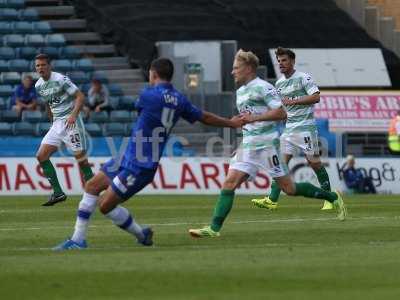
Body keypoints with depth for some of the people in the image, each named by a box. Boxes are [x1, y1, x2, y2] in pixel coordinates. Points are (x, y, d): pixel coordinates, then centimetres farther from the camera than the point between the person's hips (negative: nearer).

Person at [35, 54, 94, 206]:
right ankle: (58, 193, 2)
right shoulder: (38, 86, 9)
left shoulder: (60, 79, -13)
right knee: (41, 156, -2)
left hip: (71, 121, -8)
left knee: (81, 158, -11)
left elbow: (80, 96, -14)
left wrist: (74, 115, -25)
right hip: (57, 124, 8)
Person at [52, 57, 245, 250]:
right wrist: (231, 123, 30)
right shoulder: (179, 100, 4)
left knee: (105, 205, -3)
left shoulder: (148, 95, -17)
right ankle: (78, 239, 10)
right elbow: (205, 117, 14)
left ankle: (142, 235, 16)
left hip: (138, 167, -9)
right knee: (92, 186, 10)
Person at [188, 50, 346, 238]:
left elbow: (281, 113, -18)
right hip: (248, 145, 8)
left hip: (267, 144, -8)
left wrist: (255, 118, -21)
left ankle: (333, 198, 13)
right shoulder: (240, 92, 19)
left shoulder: (263, 88, -9)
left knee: (288, 188, -3)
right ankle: (214, 228, -13)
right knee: (229, 183, -7)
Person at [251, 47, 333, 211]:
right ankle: (272, 200, -11)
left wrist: (293, 101, -17)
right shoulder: (279, 83, 16)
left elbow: (316, 97, -16)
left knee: (314, 162, -2)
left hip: (305, 126, -6)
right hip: (288, 128, 6)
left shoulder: (304, 78, -6)